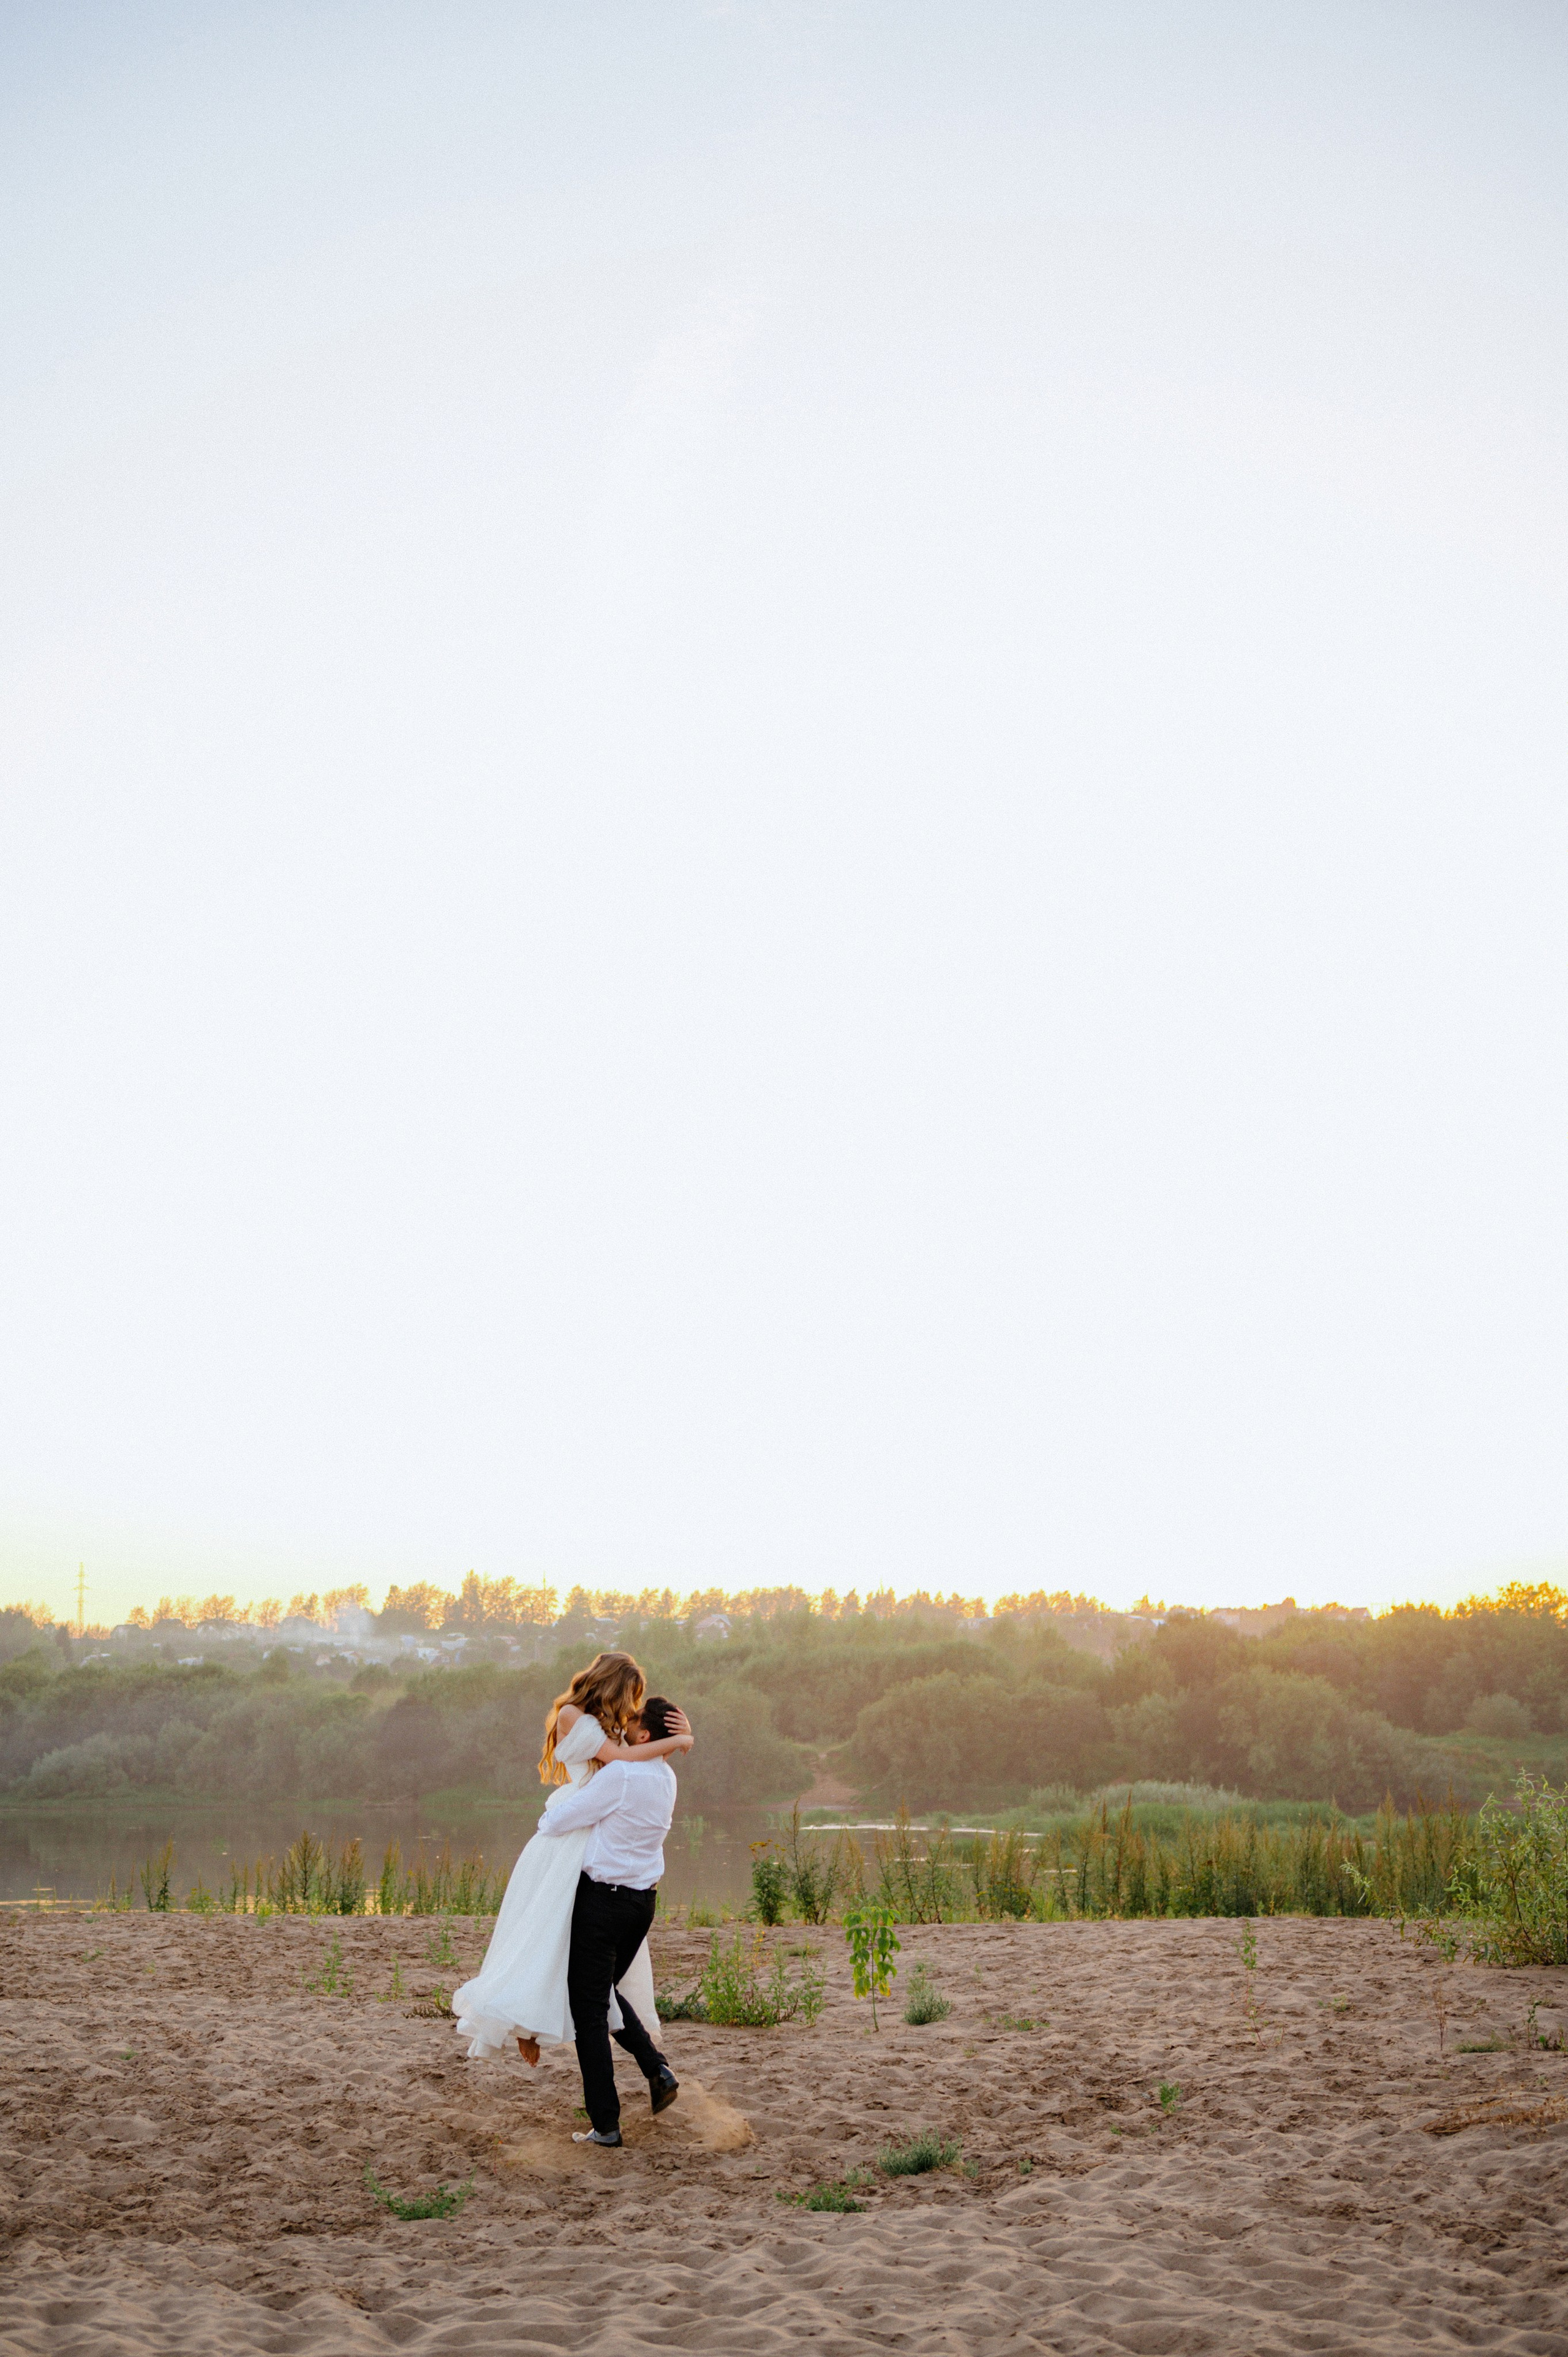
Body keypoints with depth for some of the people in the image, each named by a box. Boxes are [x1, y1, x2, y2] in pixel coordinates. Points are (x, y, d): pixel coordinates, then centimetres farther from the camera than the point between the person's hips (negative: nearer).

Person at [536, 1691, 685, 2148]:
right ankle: (657, 2069, 9)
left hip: (603, 1899, -7)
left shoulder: (620, 1775, -19)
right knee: (608, 1993, 26)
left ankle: (605, 2124, 5)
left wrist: (548, 1818, 8)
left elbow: (558, 1823, -13)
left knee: (589, 2009, 3)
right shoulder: (666, 1779, 5)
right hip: (643, 1900, 7)